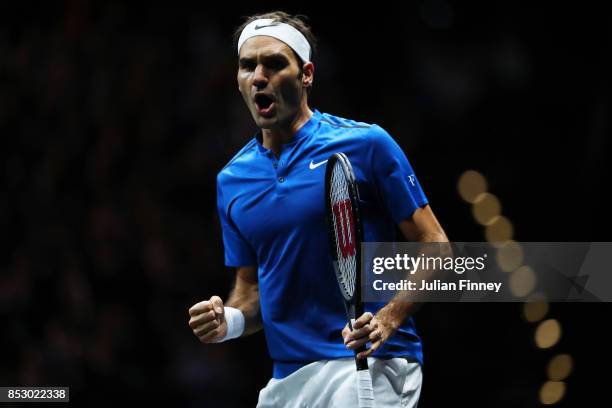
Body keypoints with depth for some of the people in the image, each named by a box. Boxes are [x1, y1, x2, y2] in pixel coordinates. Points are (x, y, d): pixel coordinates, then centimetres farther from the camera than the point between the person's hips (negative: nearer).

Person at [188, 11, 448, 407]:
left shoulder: (365, 144, -4)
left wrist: (390, 317, -18)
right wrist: (229, 321, -2)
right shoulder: (231, 181, 12)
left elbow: (435, 247, -3)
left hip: (371, 364, -6)